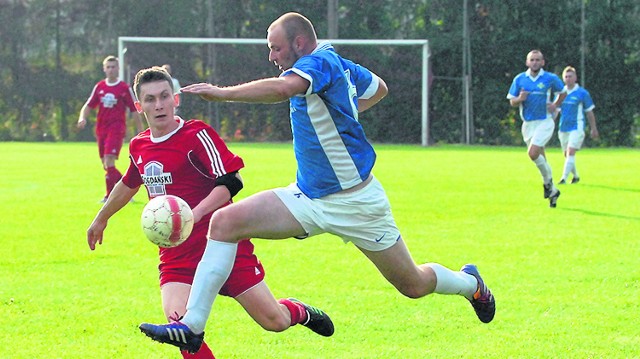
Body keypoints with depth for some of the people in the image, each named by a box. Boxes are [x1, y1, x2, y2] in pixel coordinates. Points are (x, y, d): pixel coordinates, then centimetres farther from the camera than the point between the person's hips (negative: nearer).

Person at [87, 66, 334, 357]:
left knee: (274, 321, -1)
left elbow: (231, 182, -19)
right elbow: (128, 185, 29)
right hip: (176, 254, 4)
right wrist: (101, 219, 42)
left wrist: (196, 213, -34)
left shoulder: (196, 134, -11)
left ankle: (299, 312, 35)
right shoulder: (138, 147, 8)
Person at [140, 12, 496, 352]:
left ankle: (470, 283, 42)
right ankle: (192, 324, -13)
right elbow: (379, 88, 23)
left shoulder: (321, 62, -21)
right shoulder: (339, 64, 4)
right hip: (307, 197, 8)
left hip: (356, 202, -8)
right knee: (224, 221, -12)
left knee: (413, 285, 8)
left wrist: (221, 92, -39)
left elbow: (284, 88, -44)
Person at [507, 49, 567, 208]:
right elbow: (512, 102, 6)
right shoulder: (519, 79, 3)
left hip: (545, 122, -4)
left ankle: (548, 181, -2)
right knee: (540, 157, 10)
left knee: (533, 153, -23)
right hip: (528, 123, 4)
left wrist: (555, 105, -3)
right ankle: (552, 190, 25)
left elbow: (563, 92, 13)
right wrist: (520, 99, -16)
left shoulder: (550, 78, -3)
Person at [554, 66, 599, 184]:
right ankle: (576, 176, 30)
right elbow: (556, 110, 12)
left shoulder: (582, 93, -4)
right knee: (566, 154, 11)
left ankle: (564, 178, -21)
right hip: (563, 128, 5)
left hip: (576, 128, -5)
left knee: (570, 153, -17)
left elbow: (589, 112, 3)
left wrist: (594, 129, 6)